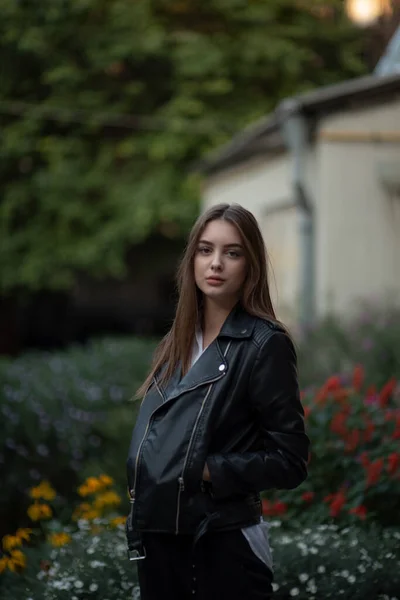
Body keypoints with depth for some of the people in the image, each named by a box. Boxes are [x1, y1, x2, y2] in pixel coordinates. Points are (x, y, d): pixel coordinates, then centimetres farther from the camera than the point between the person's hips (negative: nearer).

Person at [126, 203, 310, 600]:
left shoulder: (265, 344, -8)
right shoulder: (178, 342, 10)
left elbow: (289, 462, -11)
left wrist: (205, 470, -17)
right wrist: (141, 486, 1)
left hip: (223, 545, -6)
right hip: (157, 538, 6)